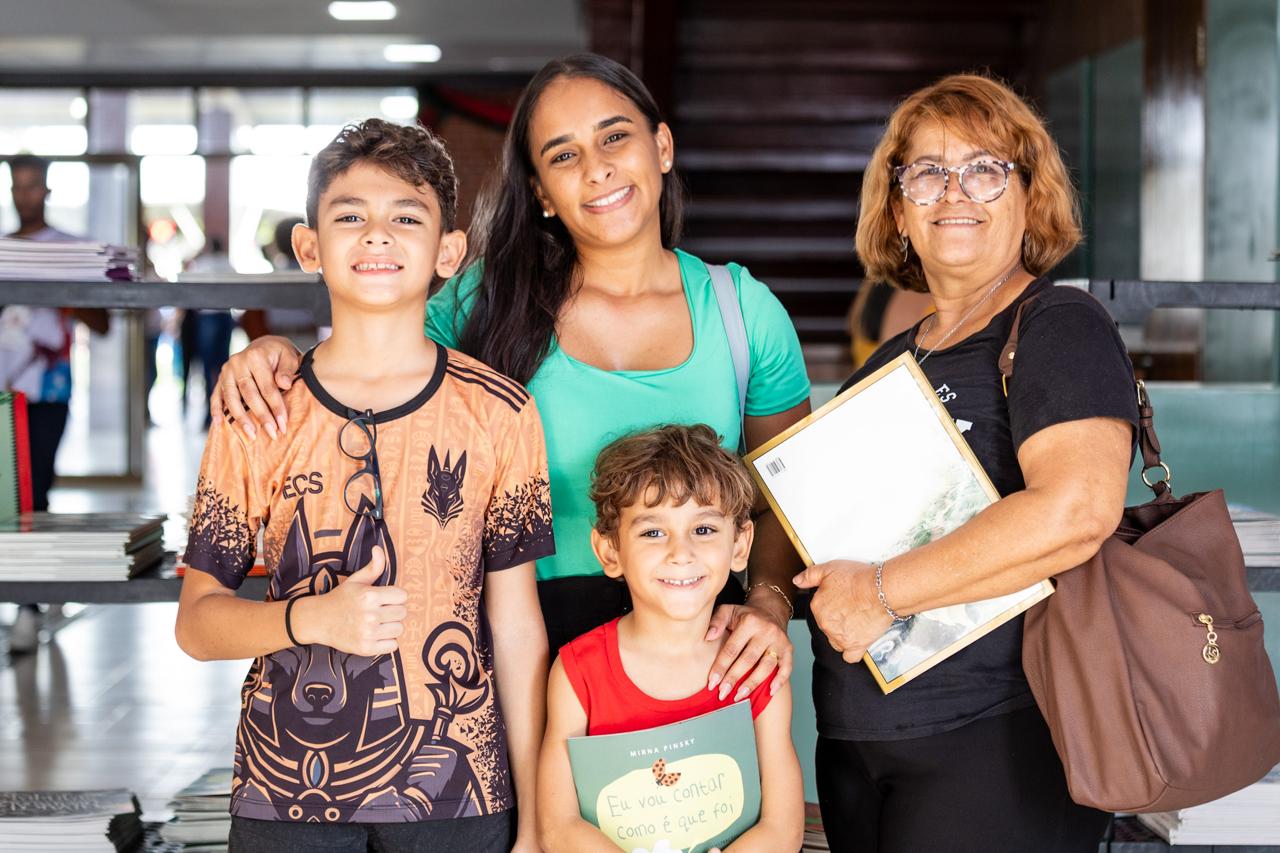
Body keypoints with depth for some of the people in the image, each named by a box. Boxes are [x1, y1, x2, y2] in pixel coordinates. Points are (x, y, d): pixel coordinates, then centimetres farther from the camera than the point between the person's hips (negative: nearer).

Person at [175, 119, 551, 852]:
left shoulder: (497, 413, -1)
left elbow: (517, 625, 1)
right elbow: (196, 621, 2)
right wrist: (311, 619, -18)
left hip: (457, 792, 0)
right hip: (285, 794, 1)